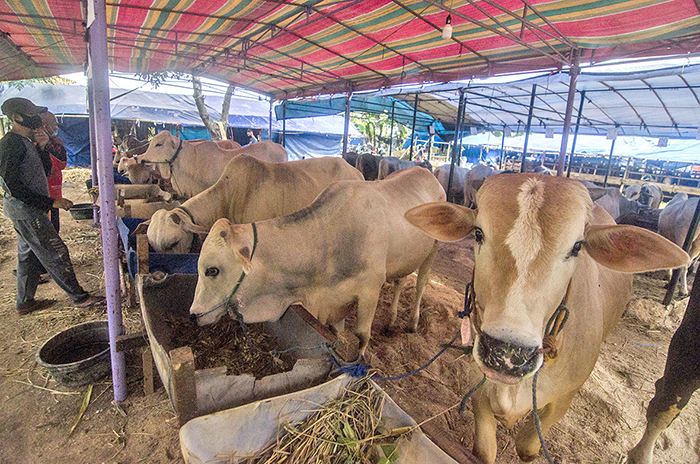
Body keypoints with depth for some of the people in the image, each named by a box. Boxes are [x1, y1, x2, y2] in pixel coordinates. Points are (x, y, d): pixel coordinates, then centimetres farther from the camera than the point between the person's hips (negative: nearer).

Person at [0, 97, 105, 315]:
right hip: (25, 209, -10)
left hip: (29, 208, 10)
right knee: (55, 253, -5)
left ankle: (25, 302, 28)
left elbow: (46, 171, 14)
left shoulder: (25, 141, 13)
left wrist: (41, 147, 1)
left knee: (29, 254, 16)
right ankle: (79, 297, 3)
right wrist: (51, 202, -21)